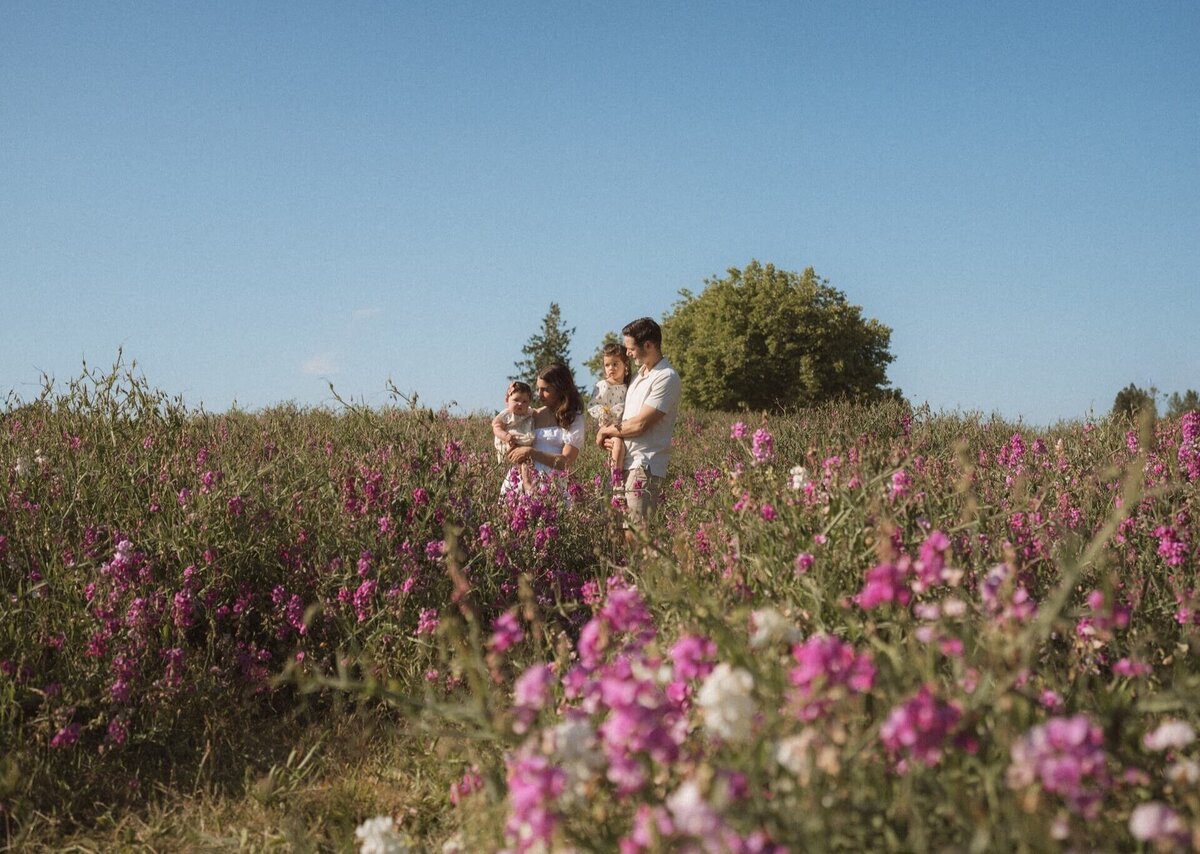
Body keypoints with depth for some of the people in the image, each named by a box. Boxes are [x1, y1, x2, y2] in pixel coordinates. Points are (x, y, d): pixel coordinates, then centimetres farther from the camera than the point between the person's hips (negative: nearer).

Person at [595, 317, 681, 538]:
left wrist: (607, 431, 0)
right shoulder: (640, 373, 19)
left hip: (646, 468, -9)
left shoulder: (666, 378, -11)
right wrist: (614, 436, 3)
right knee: (620, 529, 4)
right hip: (627, 462, 9)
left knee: (635, 535, -13)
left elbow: (639, 424, -15)